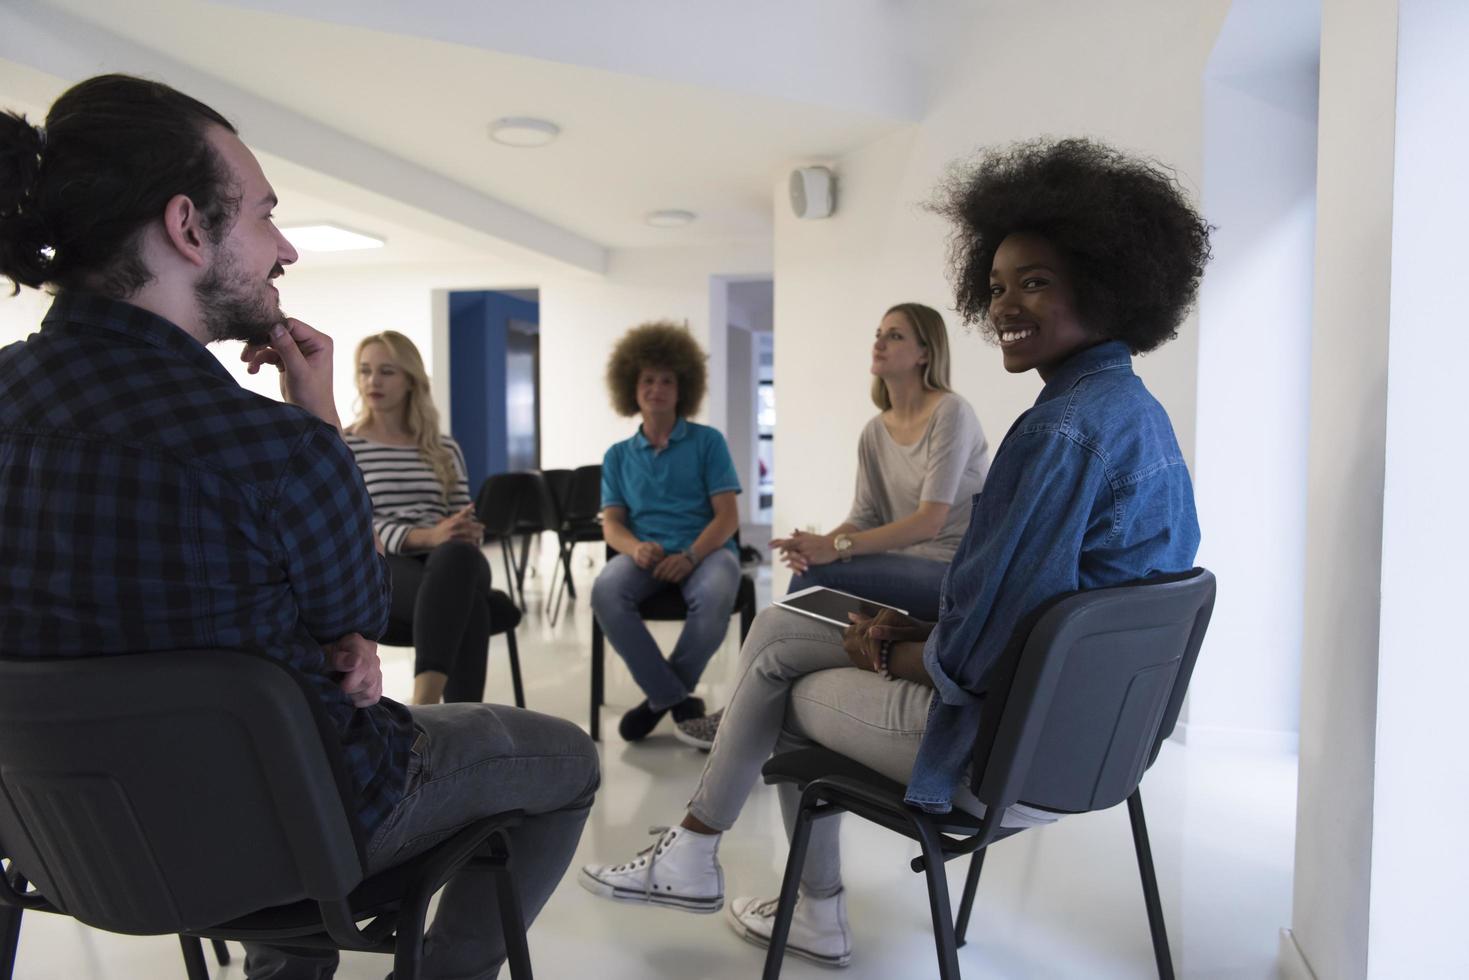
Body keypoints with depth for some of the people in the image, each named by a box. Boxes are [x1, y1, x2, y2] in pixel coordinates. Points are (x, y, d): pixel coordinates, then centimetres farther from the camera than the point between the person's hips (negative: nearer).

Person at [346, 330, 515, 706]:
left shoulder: (445, 448, 18)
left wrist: (467, 532, -10)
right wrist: (426, 536, -21)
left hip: (451, 563, 3)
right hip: (378, 570, -3)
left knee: (458, 555, -40)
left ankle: (424, 705, -49)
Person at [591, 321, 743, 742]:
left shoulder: (708, 441, 8)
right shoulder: (618, 455, 16)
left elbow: (727, 516, 0)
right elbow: (611, 524, 8)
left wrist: (690, 556, -19)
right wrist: (635, 548, -17)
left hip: (706, 549, -2)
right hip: (646, 552, 2)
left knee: (715, 597, -37)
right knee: (605, 593, -32)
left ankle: (662, 697, -11)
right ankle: (678, 700, -19)